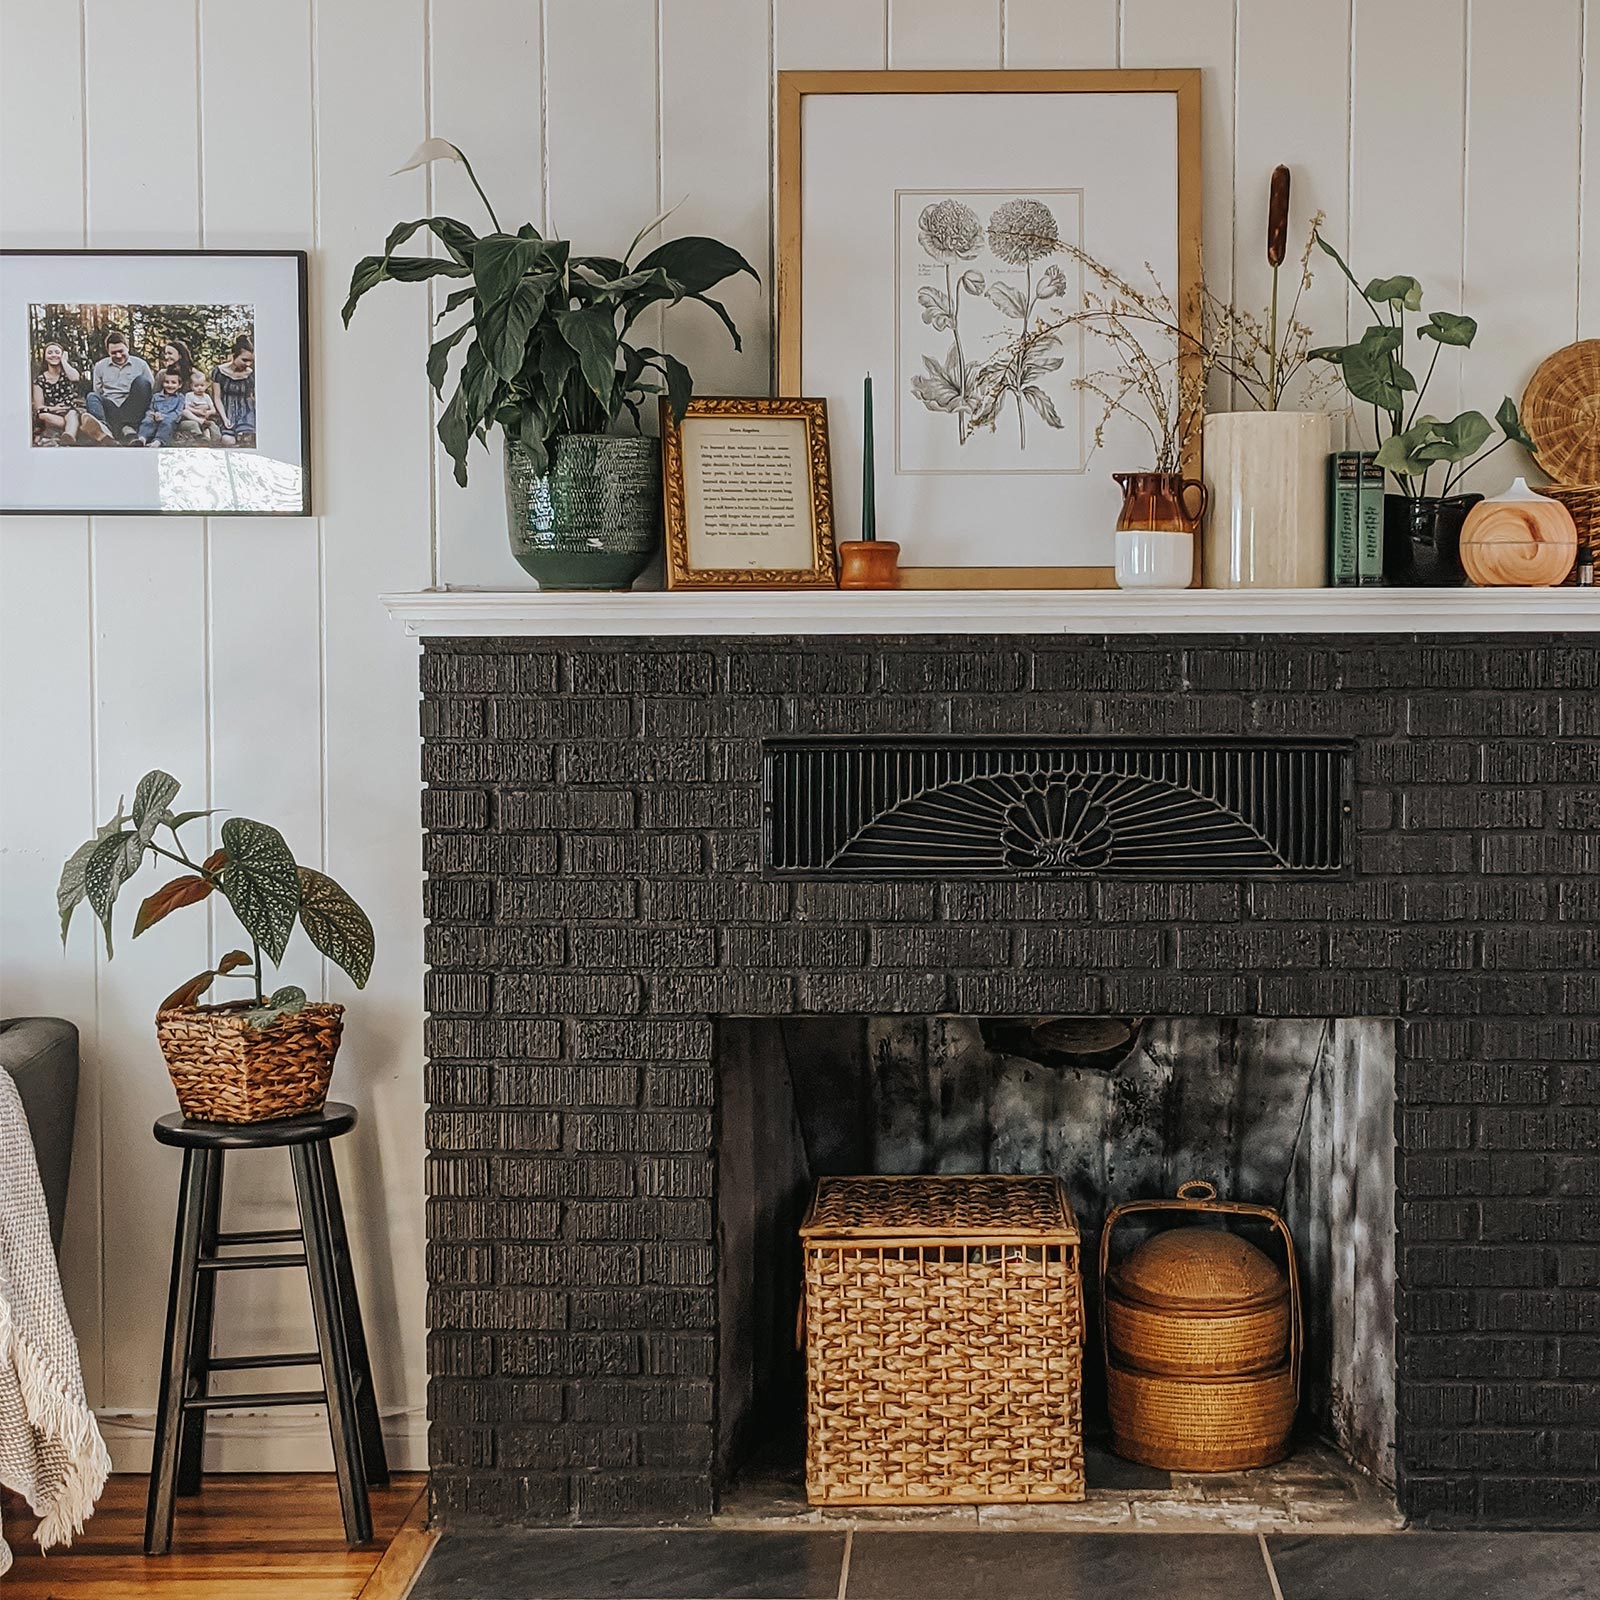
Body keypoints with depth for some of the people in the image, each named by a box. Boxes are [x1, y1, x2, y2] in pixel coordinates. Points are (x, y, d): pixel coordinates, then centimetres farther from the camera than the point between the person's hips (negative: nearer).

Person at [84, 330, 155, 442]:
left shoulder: (140, 364, 11)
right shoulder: (100, 366, 17)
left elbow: (153, 389, 8)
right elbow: (97, 392, 17)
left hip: (132, 411, -1)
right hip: (109, 408, 1)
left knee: (142, 381, -23)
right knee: (91, 396, -27)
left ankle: (128, 427, -32)